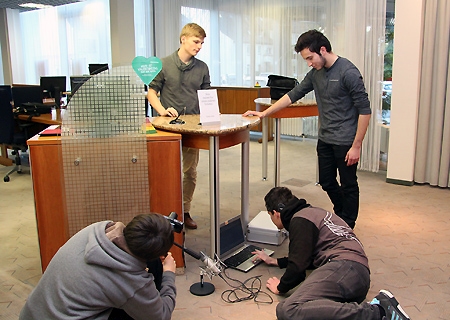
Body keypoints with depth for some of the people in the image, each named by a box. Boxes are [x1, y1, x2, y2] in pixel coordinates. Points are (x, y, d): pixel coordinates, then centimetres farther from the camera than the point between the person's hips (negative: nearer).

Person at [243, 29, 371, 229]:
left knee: (348, 186, 7)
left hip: (345, 142, -7)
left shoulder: (348, 72, -16)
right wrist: (264, 113, 9)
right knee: (326, 182, 17)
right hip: (325, 139, 7)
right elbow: (293, 95, 12)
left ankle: (347, 227, 25)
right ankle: (340, 216, 40)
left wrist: (356, 145, -16)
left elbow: (364, 110, -16)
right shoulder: (316, 73, 6)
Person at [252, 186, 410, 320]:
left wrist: (280, 287, 11)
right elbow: (306, 257, 41)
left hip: (344, 267, -10)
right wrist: (275, 261, 48)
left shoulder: (300, 219, 1)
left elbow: (299, 265, -7)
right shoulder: (312, 212, 32)